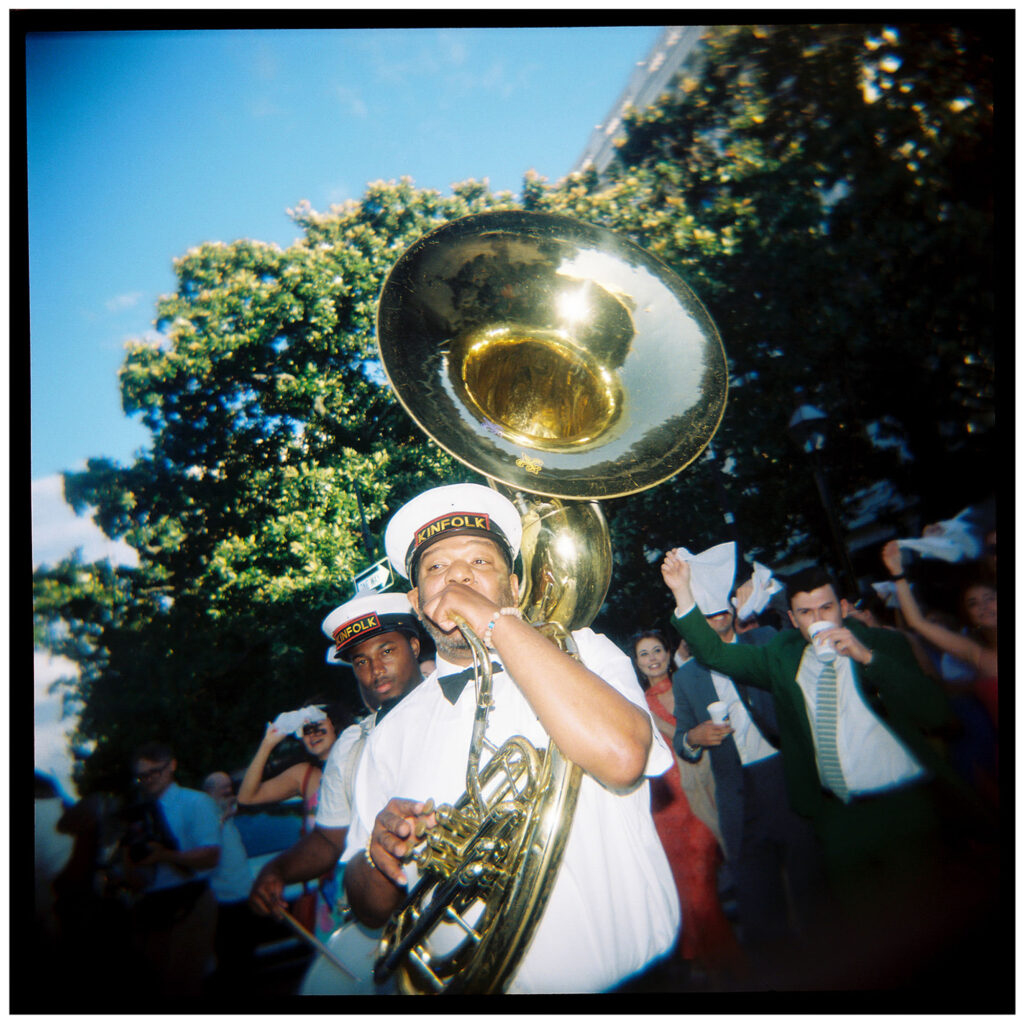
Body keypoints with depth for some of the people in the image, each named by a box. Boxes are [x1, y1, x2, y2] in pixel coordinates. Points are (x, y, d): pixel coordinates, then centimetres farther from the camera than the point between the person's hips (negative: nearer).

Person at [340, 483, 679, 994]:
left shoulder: (582, 653, -2)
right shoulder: (393, 735, 5)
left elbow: (622, 758, -23)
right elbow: (372, 910, 9)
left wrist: (496, 622, -20)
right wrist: (381, 852, -14)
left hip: (634, 979, 0)